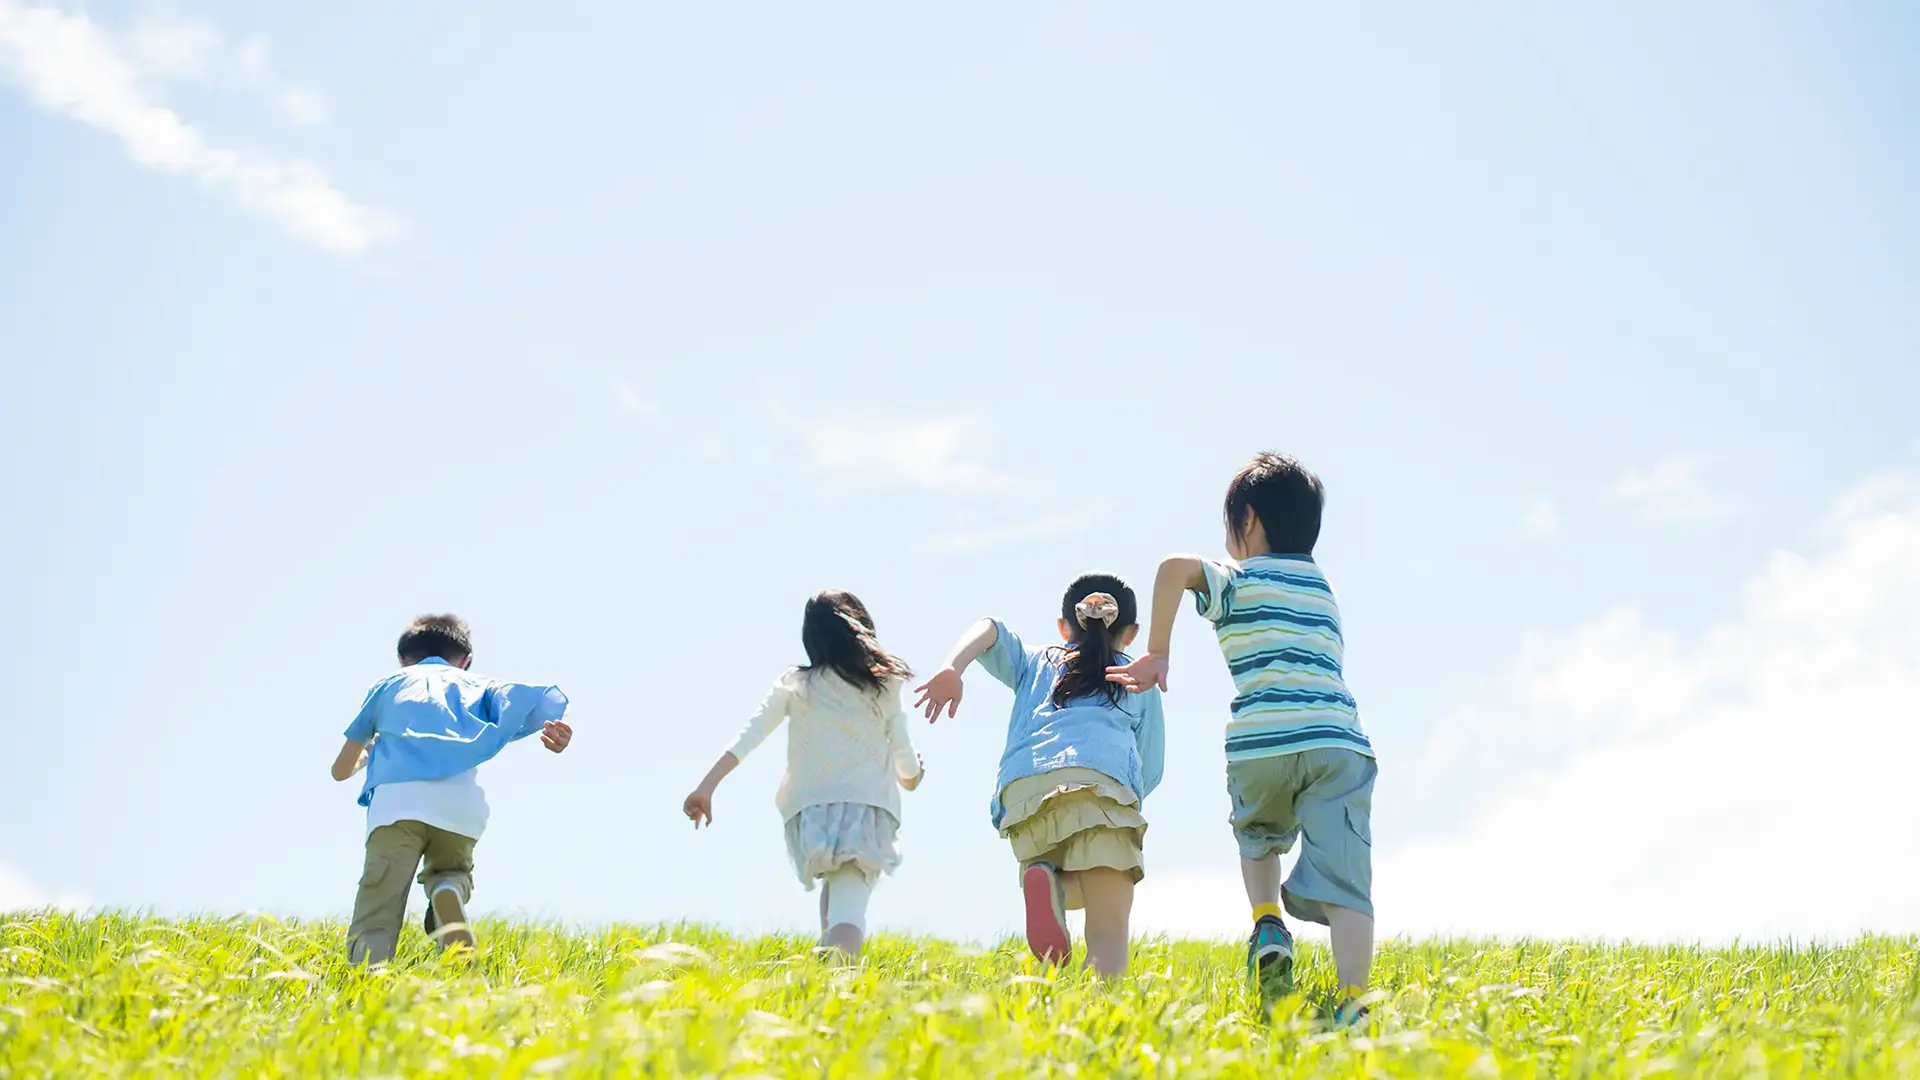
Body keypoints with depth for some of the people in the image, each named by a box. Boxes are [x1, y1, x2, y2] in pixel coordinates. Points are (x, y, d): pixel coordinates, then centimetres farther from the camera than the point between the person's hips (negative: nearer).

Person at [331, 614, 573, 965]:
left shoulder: (388, 684, 33)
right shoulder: (478, 685, 32)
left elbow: (341, 770, 41)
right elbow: (524, 698, 8)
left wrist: (370, 751, 62)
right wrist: (557, 729, -9)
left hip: (395, 798, -1)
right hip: (462, 803, 1)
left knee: (372, 926, -3)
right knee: (450, 872, 29)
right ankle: (449, 890, -9)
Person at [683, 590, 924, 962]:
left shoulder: (795, 684, 8)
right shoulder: (884, 685, 9)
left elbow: (749, 736, -3)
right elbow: (906, 760, 13)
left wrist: (707, 786, -6)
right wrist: (911, 776, 36)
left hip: (811, 808, 2)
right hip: (869, 806, -2)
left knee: (835, 892, 29)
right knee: (848, 907, -14)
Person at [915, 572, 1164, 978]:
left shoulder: (1034, 663, 36)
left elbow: (991, 628, 16)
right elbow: (1151, 773, 27)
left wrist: (953, 669, -1)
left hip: (1022, 788, 2)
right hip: (1104, 779, -2)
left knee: (1086, 892, 24)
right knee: (1107, 929, -8)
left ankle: (1049, 881, -11)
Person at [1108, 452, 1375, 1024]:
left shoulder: (1238, 581, 9)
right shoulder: (1321, 586, 26)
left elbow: (1175, 566, -13)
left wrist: (1157, 653, -5)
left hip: (1262, 743, -3)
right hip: (1340, 741, 3)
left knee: (1257, 836, 28)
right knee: (1343, 882, -4)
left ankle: (1267, 926, 6)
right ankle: (1351, 1007, -19)